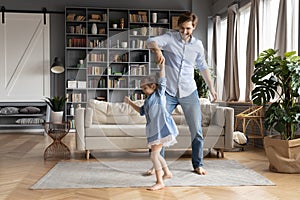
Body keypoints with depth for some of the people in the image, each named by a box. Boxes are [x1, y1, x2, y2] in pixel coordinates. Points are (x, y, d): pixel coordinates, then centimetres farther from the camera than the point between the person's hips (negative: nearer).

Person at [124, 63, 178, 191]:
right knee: (155, 154, 19)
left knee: (154, 155, -12)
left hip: (162, 127, -9)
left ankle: (160, 182, -6)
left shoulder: (159, 94, 2)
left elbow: (162, 80, -8)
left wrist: (162, 66, -11)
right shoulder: (148, 100, 22)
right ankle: (167, 173, 37)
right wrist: (130, 103, 29)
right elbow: (142, 111, 34)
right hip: (153, 129, 9)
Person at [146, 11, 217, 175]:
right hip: (168, 92, -2)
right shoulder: (169, 38, -5)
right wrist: (157, 50, -46)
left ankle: (198, 165, 20)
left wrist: (211, 88, 20)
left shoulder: (197, 45, 5)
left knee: (197, 131, 4)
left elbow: (203, 67, 18)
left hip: (189, 93, 2)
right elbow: (151, 41, -24)